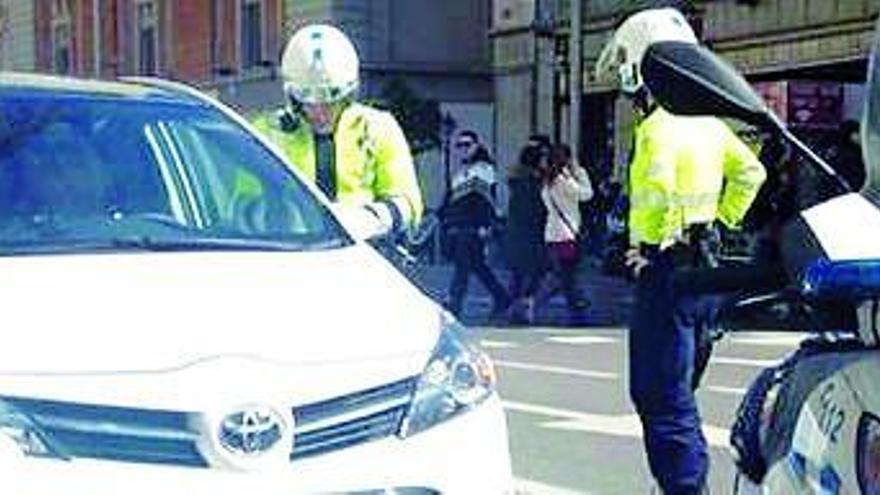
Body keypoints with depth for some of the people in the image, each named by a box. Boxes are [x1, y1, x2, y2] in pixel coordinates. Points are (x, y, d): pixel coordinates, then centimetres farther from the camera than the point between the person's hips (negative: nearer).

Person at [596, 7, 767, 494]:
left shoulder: (660, 124, -16)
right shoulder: (706, 121, 11)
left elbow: (657, 189, -31)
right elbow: (749, 171, 22)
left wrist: (646, 240, -16)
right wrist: (721, 221, 21)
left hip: (667, 266, -9)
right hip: (703, 264, 9)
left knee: (660, 396, -6)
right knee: (678, 389, 19)